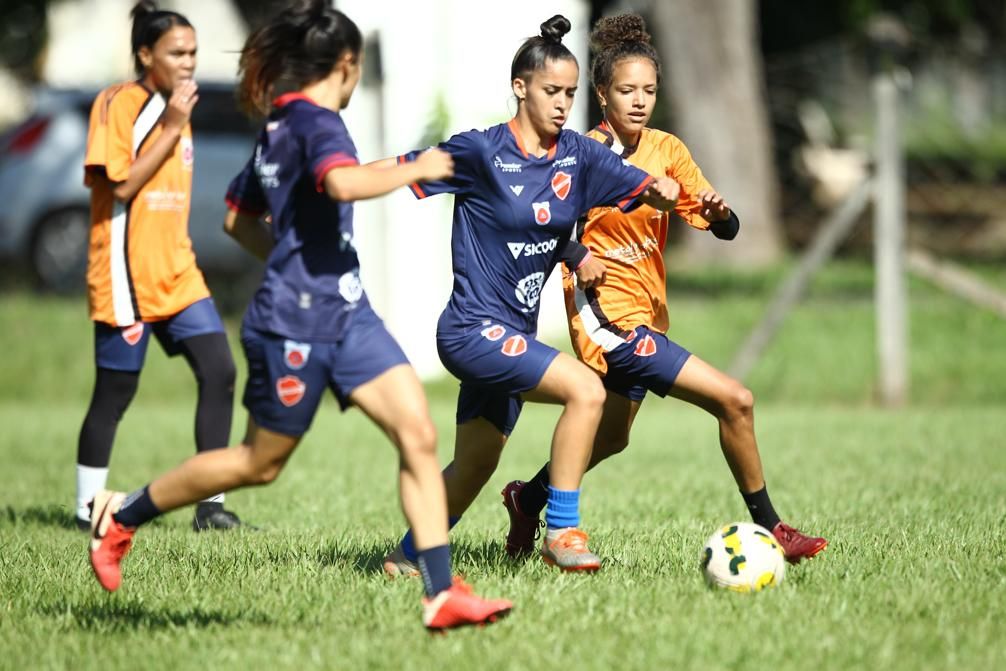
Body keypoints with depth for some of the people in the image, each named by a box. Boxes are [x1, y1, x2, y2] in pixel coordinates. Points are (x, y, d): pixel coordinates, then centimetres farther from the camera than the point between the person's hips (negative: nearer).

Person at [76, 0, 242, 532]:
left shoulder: (175, 108, 15)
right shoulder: (117, 104, -9)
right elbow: (121, 184, -18)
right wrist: (171, 129, -17)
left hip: (177, 274, 7)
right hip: (126, 275, -7)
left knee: (219, 372, -4)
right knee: (115, 392, -2)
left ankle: (211, 506, -1)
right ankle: (88, 509, 10)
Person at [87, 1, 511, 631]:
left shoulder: (279, 127, 14)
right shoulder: (317, 122, -14)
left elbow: (239, 218, 25)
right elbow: (344, 182, -36)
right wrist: (414, 170, -21)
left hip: (347, 312, 9)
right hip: (295, 324, -9)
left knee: (419, 434, -6)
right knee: (260, 462, 7)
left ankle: (443, 594, -9)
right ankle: (124, 515, 27)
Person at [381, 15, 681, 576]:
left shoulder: (578, 156, 4)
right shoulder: (481, 151, -12)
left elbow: (645, 188, -4)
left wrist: (665, 191, -27)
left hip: (513, 338, 8)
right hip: (473, 331, -8)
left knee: (471, 474, 18)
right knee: (585, 389, -26)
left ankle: (406, 558, 37)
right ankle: (562, 531, -19)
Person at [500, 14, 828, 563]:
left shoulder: (667, 151, 3)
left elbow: (724, 229, 0)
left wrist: (718, 212, -21)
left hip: (646, 314, 8)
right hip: (611, 320, -8)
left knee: (610, 438, 27)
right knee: (734, 401, -16)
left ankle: (528, 499, 49)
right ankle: (767, 530, -5)